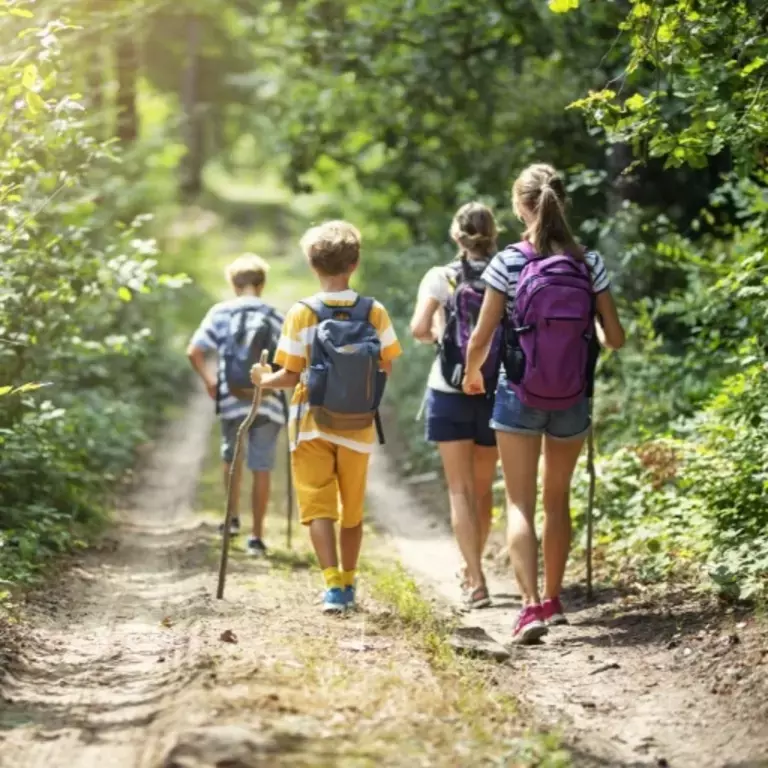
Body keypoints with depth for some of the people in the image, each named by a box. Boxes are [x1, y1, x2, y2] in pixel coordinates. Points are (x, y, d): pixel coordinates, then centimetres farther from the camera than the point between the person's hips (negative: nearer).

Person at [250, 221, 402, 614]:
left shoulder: (302, 314, -11)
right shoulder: (374, 312, -6)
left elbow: (290, 376, -10)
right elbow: (387, 367, -1)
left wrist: (263, 379, 10)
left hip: (313, 424, -2)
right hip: (358, 427, 2)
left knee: (318, 506, 1)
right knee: (352, 509, 16)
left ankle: (333, 584, -14)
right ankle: (348, 584, 27)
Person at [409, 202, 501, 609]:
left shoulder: (440, 278, -5)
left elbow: (419, 328, -15)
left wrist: (436, 335, 5)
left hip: (450, 392, -2)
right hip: (496, 391, 2)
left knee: (461, 489, 0)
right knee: (483, 487, 18)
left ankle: (475, 580, -11)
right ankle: (473, 567, 33)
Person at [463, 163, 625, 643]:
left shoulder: (508, 264, -11)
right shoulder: (589, 264, -5)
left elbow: (481, 338, -8)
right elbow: (615, 338, -2)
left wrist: (473, 375, 13)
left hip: (519, 397, -3)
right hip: (572, 400, 3)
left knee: (520, 504, 0)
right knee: (558, 500, 19)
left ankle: (532, 605, -16)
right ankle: (554, 600, 28)